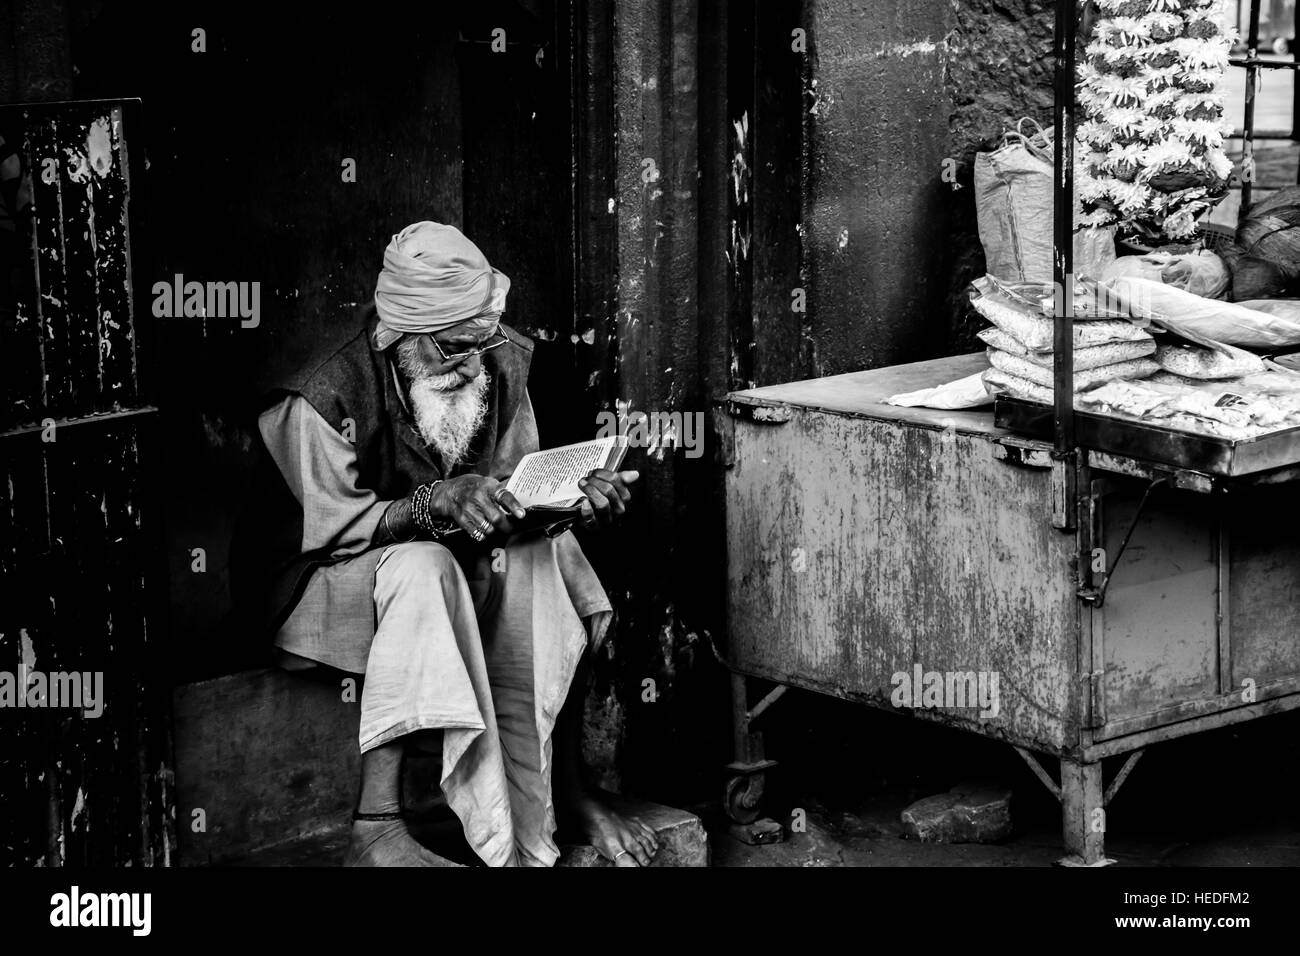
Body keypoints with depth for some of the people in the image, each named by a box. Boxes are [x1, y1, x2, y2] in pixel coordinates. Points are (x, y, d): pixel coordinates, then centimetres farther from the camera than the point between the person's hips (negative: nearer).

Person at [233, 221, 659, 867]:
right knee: (423, 568, -38)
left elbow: (518, 491, 1)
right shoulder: (319, 403, -23)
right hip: (323, 580, -6)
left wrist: (574, 493, -22)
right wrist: (436, 504, -41)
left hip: (444, 562, 6)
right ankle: (376, 825, -41)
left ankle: (565, 790, -17)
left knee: (544, 554, -23)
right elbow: (335, 527, -24)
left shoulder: (499, 367, -5)